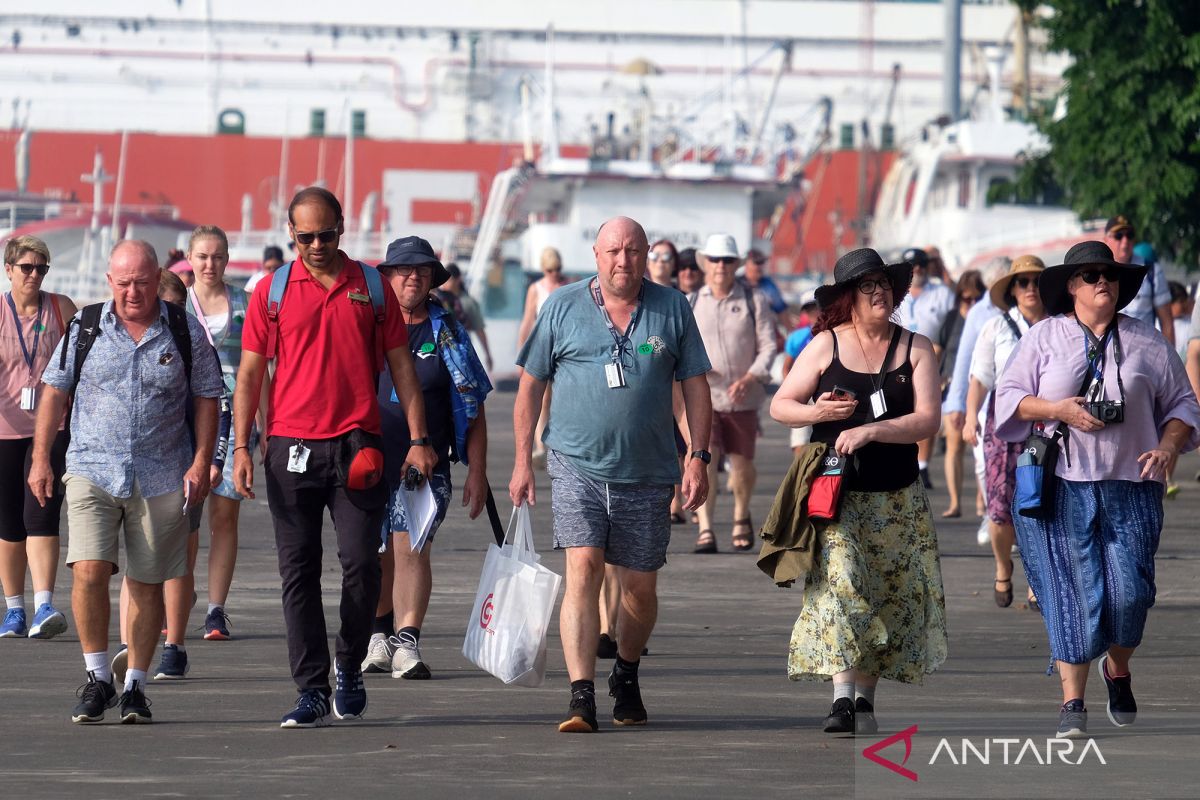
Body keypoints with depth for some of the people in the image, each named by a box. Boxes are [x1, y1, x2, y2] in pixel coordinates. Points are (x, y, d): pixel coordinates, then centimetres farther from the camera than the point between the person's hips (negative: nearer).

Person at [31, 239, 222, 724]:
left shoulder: (185, 333, 2)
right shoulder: (85, 329, 3)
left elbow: (207, 398, 7)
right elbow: (54, 392, 9)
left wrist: (201, 463, -2)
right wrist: (40, 460, 4)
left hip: (162, 479, 0)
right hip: (92, 471, 0)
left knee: (147, 584, 4)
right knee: (88, 571, -14)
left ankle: (135, 685, 15)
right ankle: (97, 679, -1)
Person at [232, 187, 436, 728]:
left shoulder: (371, 287, 7)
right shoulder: (272, 292, 6)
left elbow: (400, 364, 10)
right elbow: (249, 374, 8)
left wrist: (418, 439, 3)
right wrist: (241, 447, -1)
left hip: (357, 447, 0)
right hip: (292, 447, 0)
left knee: (361, 564, -6)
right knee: (298, 571, 0)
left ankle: (349, 665, 16)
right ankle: (311, 690, 3)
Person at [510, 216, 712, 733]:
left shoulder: (672, 309, 5)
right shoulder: (562, 308, 2)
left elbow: (695, 385, 9)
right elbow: (530, 385, 7)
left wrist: (699, 457, 0)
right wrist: (523, 461, 4)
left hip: (647, 475, 2)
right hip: (577, 466, -2)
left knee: (640, 587, 8)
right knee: (583, 570, -17)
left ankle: (626, 675, 35)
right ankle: (581, 698, -22)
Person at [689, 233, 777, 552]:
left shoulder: (754, 301, 1)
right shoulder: (689, 304, 6)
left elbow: (768, 346, -2)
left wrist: (750, 378, -17)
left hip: (743, 398, 0)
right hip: (703, 397, 0)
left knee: (742, 464, 11)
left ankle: (741, 517, 39)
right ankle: (705, 531, -18)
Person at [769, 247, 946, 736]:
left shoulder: (915, 349, 5)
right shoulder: (826, 345, 3)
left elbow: (927, 421, -5)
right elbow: (780, 405, 7)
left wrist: (870, 430, -19)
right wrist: (818, 412, -13)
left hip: (896, 498, 2)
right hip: (835, 492, -2)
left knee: (886, 597, 4)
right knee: (840, 585, -17)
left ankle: (865, 698, 15)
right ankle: (842, 698, -23)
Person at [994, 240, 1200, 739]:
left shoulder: (1147, 342, 11)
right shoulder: (1043, 339, 8)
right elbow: (1008, 396, 6)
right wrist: (1058, 409, -10)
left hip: (1130, 487, 1)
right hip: (1061, 486, -1)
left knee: (1129, 592, -8)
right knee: (1073, 592, -6)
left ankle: (1118, 669, 23)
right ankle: (1072, 703, 0)